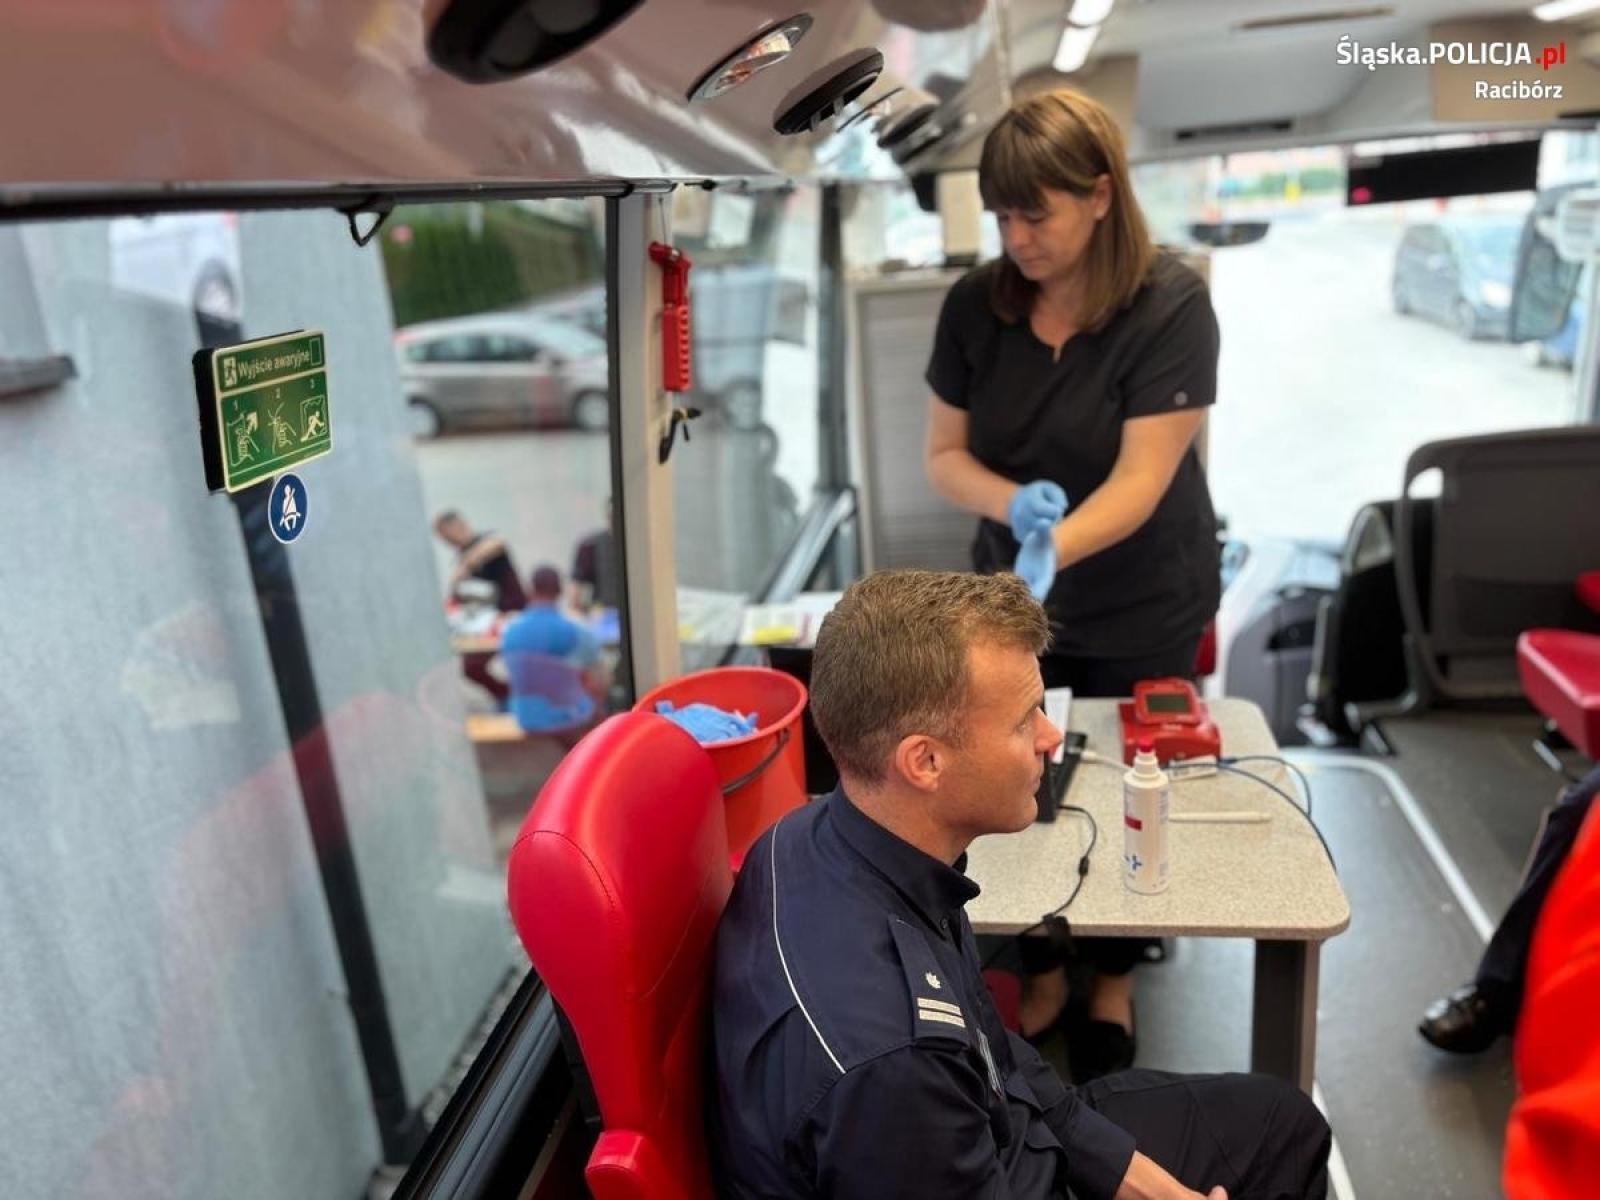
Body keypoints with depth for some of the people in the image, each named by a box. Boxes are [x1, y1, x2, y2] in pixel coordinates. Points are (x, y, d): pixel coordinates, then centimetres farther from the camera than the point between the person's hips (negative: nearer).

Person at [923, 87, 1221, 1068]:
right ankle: (1042, 975, 37)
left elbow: (1143, 478, -25)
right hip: (1013, 599, 3)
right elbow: (944, 454, -5)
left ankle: (1114, 987, 37)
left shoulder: (1170, 305, -19)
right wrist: (1018, 505, -26)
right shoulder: (976, 304, -9)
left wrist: (1051, 548, -42)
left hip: (1143, 606, -3)